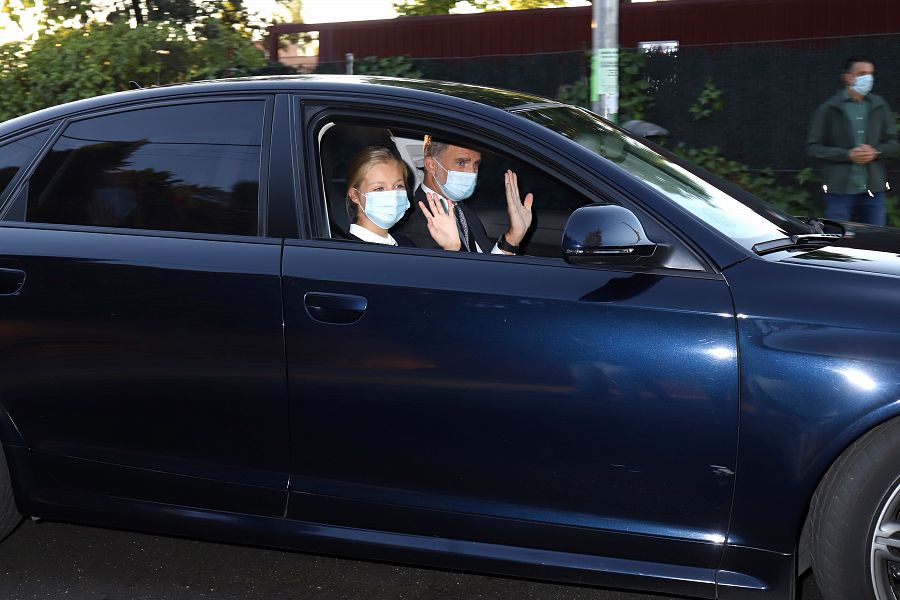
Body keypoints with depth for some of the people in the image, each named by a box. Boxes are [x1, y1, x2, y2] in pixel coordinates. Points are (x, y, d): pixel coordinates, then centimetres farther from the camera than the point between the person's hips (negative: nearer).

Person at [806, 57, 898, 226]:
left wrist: (875, 152, -9)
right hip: (840, 190, -3)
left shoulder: (880, 106, 9)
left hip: (874, 188, 3)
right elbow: (813, 147, -3)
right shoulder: (829, 109, -1)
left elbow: (892, 142, 13)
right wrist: (847, 155, -14)